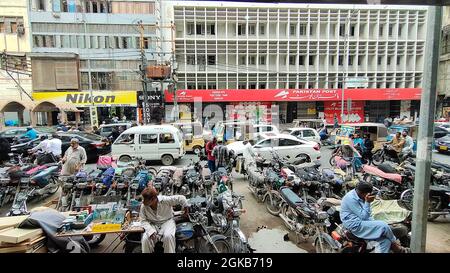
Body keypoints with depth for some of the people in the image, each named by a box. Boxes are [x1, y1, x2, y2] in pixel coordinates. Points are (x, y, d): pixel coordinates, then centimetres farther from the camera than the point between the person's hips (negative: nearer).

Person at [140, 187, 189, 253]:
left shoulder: (165, 200, -24)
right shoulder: (143, 206, -16)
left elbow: (181, 198, -15)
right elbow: (143, 221, -11)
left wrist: (186, 208, -1)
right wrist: (151, 231, -28)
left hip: (167, 221, -2)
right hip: (153, 224, 2)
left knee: (168, 236, -33)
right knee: (145, 239, -26)